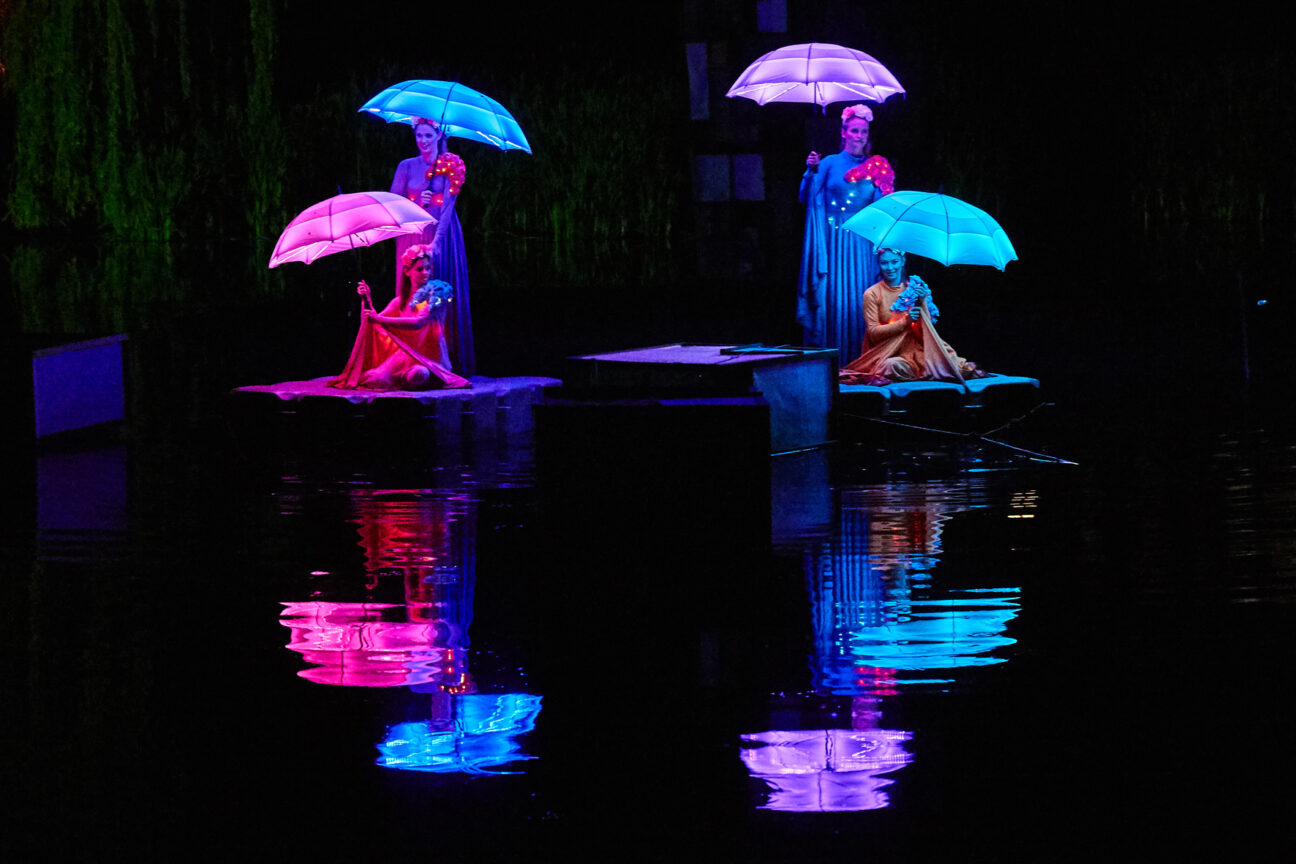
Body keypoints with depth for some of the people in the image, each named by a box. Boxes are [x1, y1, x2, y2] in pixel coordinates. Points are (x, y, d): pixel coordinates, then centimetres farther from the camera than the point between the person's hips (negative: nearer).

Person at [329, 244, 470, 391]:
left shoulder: (437, 292, -3)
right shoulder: (401, 301, 15)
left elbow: (417, 323, -17)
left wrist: (380, 320, -18)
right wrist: (367, 300, -7)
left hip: (429, 355, -4)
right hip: (405, 353, 4)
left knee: (415, 376, -40)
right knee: (374, 379, -25)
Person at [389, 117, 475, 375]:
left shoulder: (450, 166, -1)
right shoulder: (407, 167, 7)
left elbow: (448, 204, -10)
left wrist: (436, 241, -21)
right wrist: (417, 203, -13)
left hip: (443, 235, -2)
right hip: (412, 236, 2)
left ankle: (446, 360, -4)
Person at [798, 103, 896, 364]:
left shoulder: (876, 168, 10)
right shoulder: (830, 163, 4)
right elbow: (807, 198, -2)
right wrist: (812, 171, -15)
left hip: (862, 243, 2)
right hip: (834, 242, -2)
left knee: (860, 300, -2)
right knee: (832, 298, -6)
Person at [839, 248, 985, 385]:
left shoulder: (912, 289, 10)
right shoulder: (872, 294, 0)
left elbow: (927, 328, 7)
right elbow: (873, 333, -7)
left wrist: (922, 303, -9)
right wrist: (905, 321, -16)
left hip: (912, 350, 2)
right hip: (886, 354, -2)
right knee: (894, 366, -38)